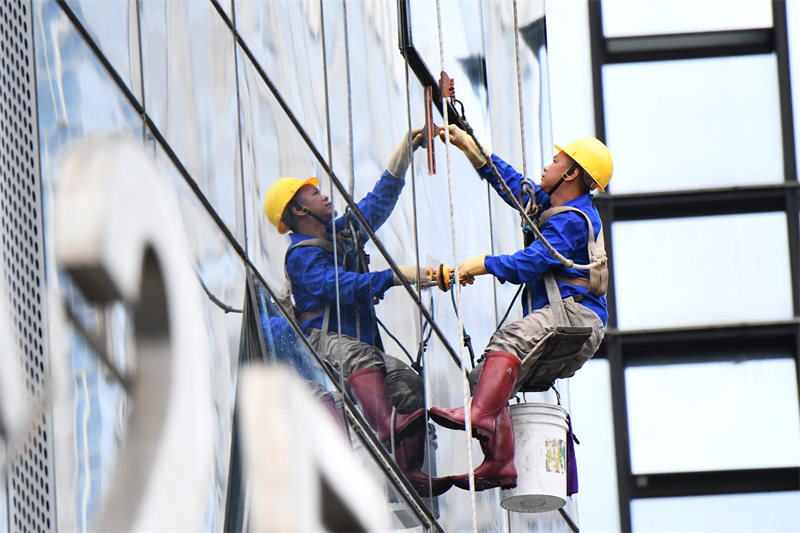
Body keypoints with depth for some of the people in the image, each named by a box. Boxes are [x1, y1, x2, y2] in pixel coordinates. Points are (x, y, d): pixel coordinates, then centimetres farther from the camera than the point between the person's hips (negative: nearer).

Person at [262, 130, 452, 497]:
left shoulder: (344, 232, 21)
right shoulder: (301, 257, -6)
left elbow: (380, 200, 28)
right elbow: (342, 286, -22)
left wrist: (405, 151, 23)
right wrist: (396, 276, -29)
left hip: (358, 347, 8)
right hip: (321, 340, -8)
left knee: (409, 383, -15)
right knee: (360, 356, -39)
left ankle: (408, 471, -21)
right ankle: (386, 426, -65)